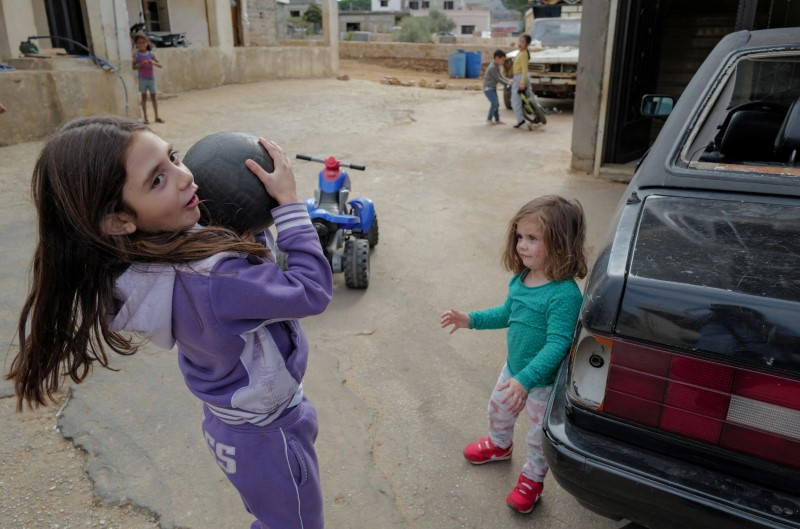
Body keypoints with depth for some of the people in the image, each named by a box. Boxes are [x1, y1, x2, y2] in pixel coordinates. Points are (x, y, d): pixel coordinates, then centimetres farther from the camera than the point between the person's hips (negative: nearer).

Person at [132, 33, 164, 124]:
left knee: (153, 96, 6)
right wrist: (141, 64, -22)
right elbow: (134, 67, -6)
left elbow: (160, 65, -1)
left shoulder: (151, 54, 1)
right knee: (144, 97, 5)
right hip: (142, 79, -2)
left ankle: (157, 117, 12)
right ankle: (145, 117, 9)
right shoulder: (136, 54, -4)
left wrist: (153, 62, -20)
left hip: (151, 78, 2)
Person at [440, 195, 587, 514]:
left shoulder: (564, 294, -32)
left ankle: (533, 478, 44)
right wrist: (472, 320, 3)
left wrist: (526, 379, -40)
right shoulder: (521, 278, -7)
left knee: (540, 437, 16)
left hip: (544, 381, -8)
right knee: (498, 410, 31)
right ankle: (500, 446, 62)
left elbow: (557, 344, -34)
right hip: (514, 368, 8)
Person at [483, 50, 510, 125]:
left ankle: (497, 120, 14)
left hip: (493, 88, 10)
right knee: (495, 103, -16)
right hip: (488, 88, -10)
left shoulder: (497, 66, 11)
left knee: (496, 104, 8)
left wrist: (509, 81, 2)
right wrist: (508, 83, -14)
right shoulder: (493, 67, -21)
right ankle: (489, 119, -3)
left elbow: (501, 76, 16)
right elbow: (498, 79, -20)